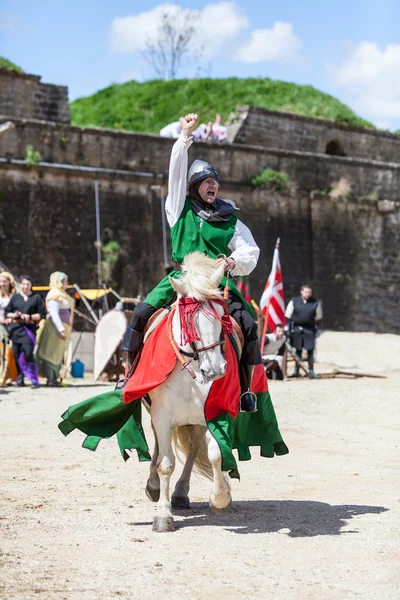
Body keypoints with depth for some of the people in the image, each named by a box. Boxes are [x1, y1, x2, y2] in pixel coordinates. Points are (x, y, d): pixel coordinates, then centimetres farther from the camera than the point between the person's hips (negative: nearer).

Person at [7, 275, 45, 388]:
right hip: (16, 329, 3)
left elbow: (41, 314, 5)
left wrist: (30, 317, -10)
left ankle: (34, 380, -14)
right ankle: (20, 378, 8)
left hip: (29, 329, -3)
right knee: (17, 355, 0)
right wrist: (15, 315, -7)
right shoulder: (15, 297, 14)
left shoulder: (36, 298, 8)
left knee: (28, 353, -16)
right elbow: (7, 313, 13)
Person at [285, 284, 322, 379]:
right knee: (298, 351, 6)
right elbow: (288, 316, 6)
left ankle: (311, 371, 7)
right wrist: (287, 328, -1)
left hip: (309, 329, 0)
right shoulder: (294, 302, 2)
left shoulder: (316, 303, 3)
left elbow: (318, 318, 10)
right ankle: (296, 371, 13)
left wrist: (318, 329, 4)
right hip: (297, 329, 0)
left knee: (310, 350, 0)